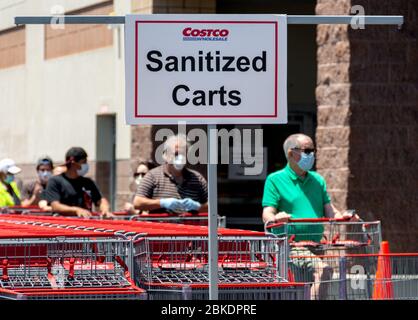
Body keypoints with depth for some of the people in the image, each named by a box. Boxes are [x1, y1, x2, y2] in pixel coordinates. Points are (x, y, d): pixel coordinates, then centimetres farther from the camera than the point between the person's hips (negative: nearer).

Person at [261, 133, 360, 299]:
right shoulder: (275, 180, 1)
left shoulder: (317, 180, 19)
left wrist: (342, 216, -10)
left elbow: (328, 210, 13)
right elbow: (267, 215, -8)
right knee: (323, 270, -30)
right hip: (289, 246, -7)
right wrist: (275, 217, -32)